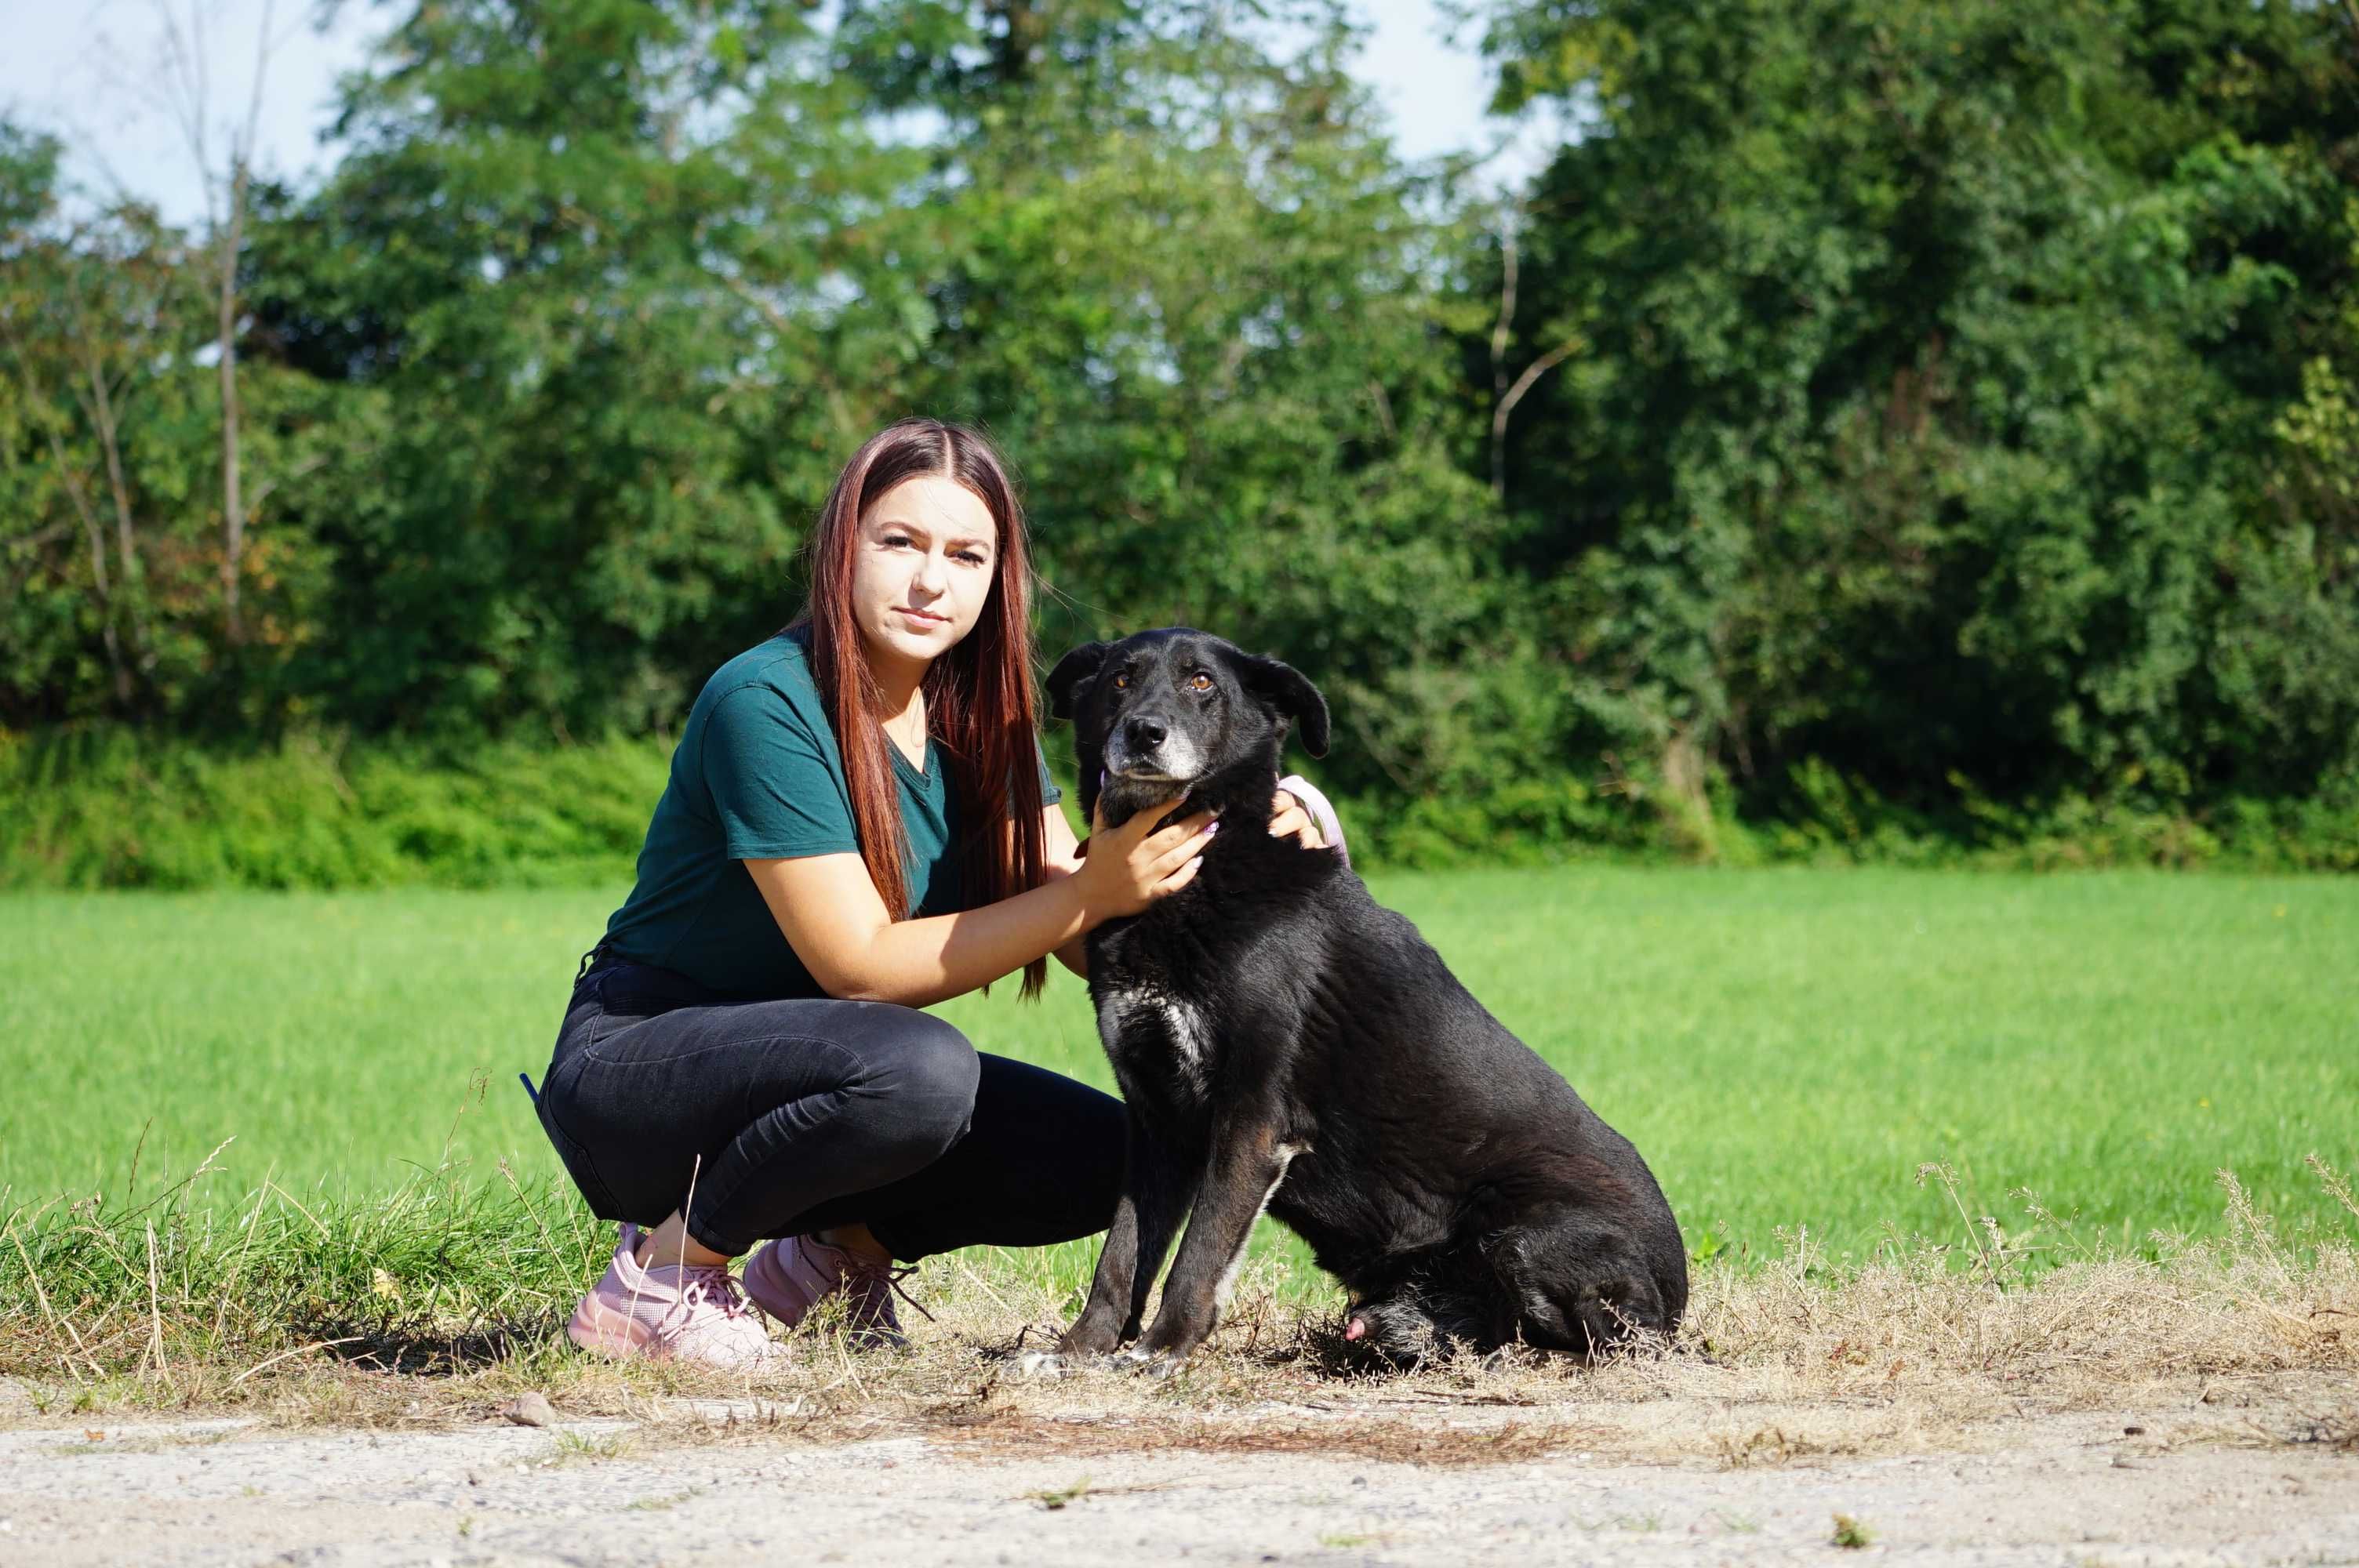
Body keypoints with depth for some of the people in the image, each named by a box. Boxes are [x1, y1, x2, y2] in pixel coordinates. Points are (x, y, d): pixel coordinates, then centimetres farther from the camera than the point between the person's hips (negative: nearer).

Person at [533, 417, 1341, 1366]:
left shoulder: (977, 716, 2)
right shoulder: (766, 703, -21)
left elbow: (1094, 942, -4)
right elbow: (861, 965, -23)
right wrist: (1093, 891, -29)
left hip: (787, 1065, 7)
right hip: (632, 1066, -7)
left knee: (1103, 1156, -11)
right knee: (919, 1071, -35)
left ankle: (828, 1253, 10)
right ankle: (659, 1279, -14)